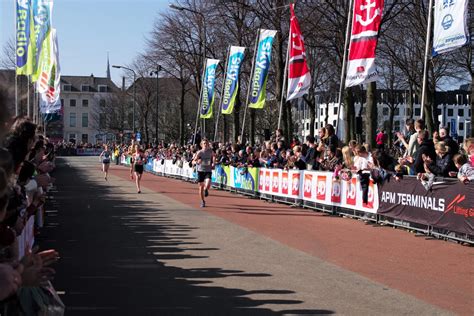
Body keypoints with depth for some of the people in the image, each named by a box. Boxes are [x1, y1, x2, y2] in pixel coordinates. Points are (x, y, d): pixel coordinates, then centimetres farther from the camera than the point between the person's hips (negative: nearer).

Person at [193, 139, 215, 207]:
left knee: (208, 184, -24)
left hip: (208, 171, 0)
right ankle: (203, 201, 23)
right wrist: (197, 162, -30)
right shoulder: (199, 152, -7)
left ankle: (206, 190, 13)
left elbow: (213, 156, 24)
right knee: (201, 187, 5)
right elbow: (193, 161, -7)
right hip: (201, 171, 0)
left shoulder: (211, 151, -1)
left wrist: (213, 163, 7)